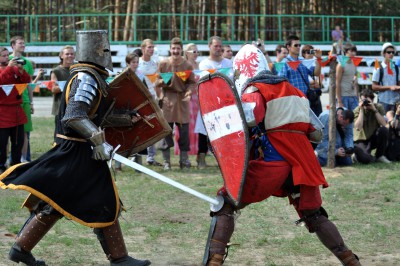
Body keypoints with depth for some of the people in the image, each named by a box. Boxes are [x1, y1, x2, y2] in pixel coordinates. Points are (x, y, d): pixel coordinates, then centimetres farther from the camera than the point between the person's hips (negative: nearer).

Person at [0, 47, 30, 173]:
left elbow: (27, 81, 5)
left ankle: (16, 164, 20)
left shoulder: (14, 68, 12)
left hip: (17, 110, 5)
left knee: (19, 141, 9)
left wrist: (21, 70, -12)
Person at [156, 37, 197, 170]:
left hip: (182, 100, 1)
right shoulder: (163, 64, 0)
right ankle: (166, 161, 8)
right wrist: (163, 82, -16)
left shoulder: (187, 65, 0)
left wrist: (189, 93, -14)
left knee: (184, 130, 2)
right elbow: (157, 82, 5)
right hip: (167, 99, -1)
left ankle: (184, 160, 13)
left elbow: (192, 83, 4)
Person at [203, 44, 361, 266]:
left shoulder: (255, 90, 0)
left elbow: (251, 116, -21)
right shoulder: (290, 89, 21)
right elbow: (313, 131, 20)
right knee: (313, 214, 23)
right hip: (302, 160, 6)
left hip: (273, 160, -6)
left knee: (226, 202, 1)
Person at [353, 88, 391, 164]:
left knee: (384, 130, -30)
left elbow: (383, 124, -19)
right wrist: (361, 110, -26)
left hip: (374, 138, 3)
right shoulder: (357, 110, -12)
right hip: (361, 140, -3)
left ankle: (380, 156, -7)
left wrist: (374, 110, -25)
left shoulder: (379, 107, -6)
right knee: (365, 159, -33)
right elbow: (358, 128, -27)